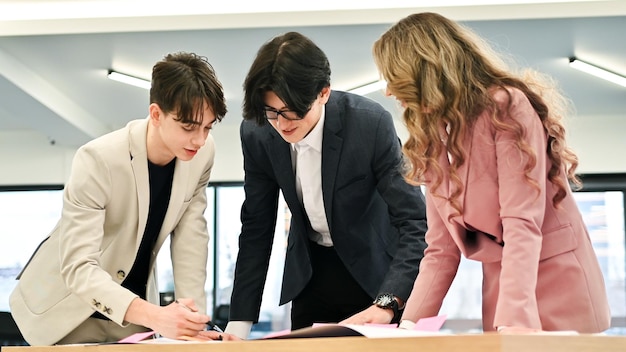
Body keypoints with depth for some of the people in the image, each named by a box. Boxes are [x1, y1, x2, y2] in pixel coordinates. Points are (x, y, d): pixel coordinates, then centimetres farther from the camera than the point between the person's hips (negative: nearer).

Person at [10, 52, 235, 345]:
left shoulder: (202, 153, -13)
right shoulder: (98, 159, -28)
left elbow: (190, 238, -6)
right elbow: (79, 267, -32)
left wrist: (192, 319, -16)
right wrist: (154, 316, -44)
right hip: (71, 311, -4)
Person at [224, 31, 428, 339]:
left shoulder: (371, 124, -26)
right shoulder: (257, 134, -15)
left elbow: (415, 221, -26)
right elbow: (256, 229, -5)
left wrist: (386, 304, -39)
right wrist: (239, 325, -10)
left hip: (373, 270, -3)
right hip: (309, 274, 3)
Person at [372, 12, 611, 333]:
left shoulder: (507, 106, -14)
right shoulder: (432, 137, 9)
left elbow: (521, 224, -23)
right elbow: (441, 250, 5)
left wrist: (514, 317, -32)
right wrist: (409, 324, -6)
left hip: (560, 293, -6)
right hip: (499, 293, 6)